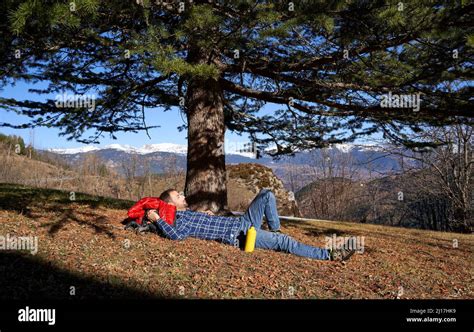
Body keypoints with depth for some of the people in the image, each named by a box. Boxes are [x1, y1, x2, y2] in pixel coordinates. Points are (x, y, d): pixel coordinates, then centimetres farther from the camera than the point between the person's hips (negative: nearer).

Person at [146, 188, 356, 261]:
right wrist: (157, 220, -30)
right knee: (284, 242, -17)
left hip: (241, 222, 10)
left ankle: (275, 231, 15)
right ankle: (331, 255, -11)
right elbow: (175, 235, -32)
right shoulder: (180, 221, -10)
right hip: (238, 236, -10)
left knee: (267, 195, 7)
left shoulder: (188, 213, 18)